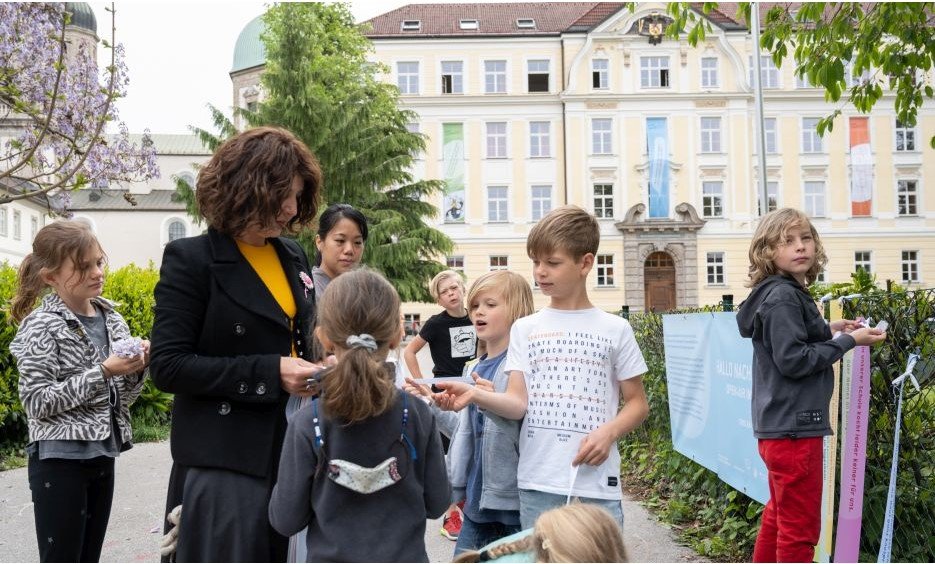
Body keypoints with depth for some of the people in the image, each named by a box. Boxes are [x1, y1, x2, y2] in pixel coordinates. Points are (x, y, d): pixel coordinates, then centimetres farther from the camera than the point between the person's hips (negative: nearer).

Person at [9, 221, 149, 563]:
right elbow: (37, 403, -18)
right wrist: (103, 372, -21)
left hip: (102, 456, 6)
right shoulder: (41, 326, -12)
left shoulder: (111, 318, 6)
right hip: (59, 459, -6)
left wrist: (137, 368, -7)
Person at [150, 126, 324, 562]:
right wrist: (270, 373, -20)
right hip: (224, 464, -6)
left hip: (294, 452, 6)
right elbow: (168, 367, -14)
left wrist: (319, 366, -1)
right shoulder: (191, 260, -8)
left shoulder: (293, 256, 10)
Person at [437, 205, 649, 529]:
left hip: (597, 485, -1)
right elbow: (518, 402, -2)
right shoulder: (526, 329, 7)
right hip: (538, 484, 1)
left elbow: (637, 403, 8)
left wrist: (609, 432, -12)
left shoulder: (614, 330, 4)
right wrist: (474, 394, -21)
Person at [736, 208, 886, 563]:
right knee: (800, 529, -3)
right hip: (794, 426, -10)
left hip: (782, 425, 10)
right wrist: (848, 341, -14)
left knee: (779, 517, 20)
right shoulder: (782, 297, -15)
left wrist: (828, 330, 10)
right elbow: (793, 360, -22)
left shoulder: (787, 294, 14)